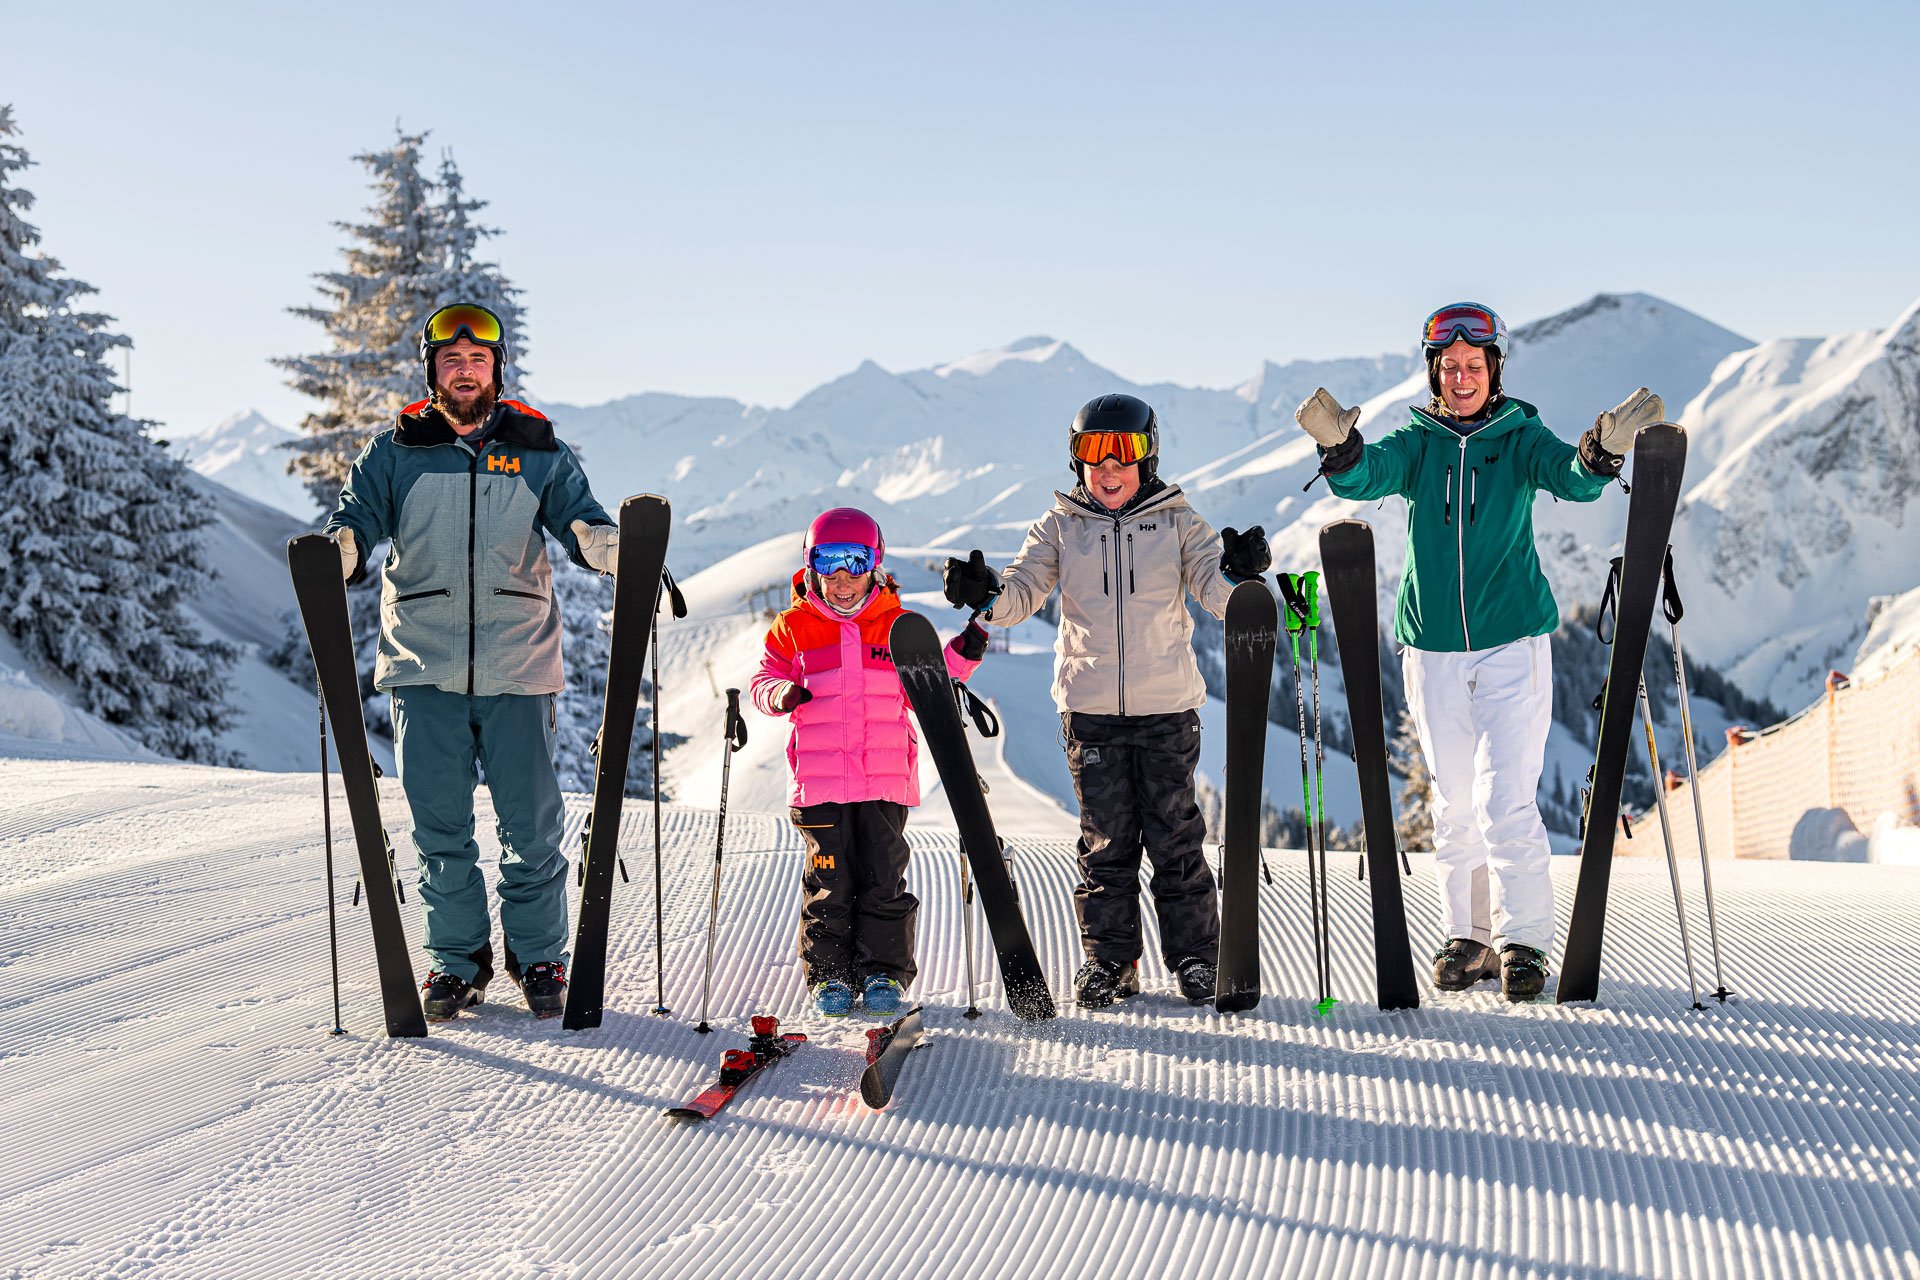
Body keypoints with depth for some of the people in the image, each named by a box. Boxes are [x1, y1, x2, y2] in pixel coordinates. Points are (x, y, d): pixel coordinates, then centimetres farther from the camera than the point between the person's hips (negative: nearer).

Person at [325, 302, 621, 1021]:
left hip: (517, 665, 0)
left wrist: (612, 544, -21)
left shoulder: (538, 451, 9)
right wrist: (335, 551, -22)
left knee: (531, 824, 2)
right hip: (424, 665, 0)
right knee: (438, 826, 4)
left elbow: (581, 522, 2)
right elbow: (359, 517, 1)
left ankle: (538, 957, 17)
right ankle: (457, 959, 19)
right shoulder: (396, 453, 9)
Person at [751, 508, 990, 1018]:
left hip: (886, 779, 1)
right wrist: (781, 694, -13)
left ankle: (883, 972, 13)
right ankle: (829, 975, 13)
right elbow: (764, 678, 10)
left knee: (884, 879, 2)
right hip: (820, 781, -1)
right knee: (829, 882, 2)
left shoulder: (897, 624, 9)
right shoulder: (794, 627, 5)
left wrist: (959, 658, -1)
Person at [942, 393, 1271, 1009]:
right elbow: (1023, 591, 1)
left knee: (1175, 837, 3)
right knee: (1106, 841, 5)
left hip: (1167, 706, -1)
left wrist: (1237, 572, -26)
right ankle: (1109, 959, 15)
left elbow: (1216, 592, -3)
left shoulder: (1177, 521, 5)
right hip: (1090, 708, 1)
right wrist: (987, 594, -21)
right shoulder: (1060, 527, 7)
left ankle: (1194, 956, 15)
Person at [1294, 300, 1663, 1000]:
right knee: (1454, 803, 9)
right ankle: (1468, 936, 20)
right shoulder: (1416, 441, 4)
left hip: (1513, 642, -2)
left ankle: (1524, 938, 2)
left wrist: (1605, 449, -39)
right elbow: (1366, 476, -15)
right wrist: (1339, 448, -38)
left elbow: (1573, 479, -17)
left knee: (1506, 800, -9)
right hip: (1433, 648, 2)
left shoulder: (1520, 436, 1)